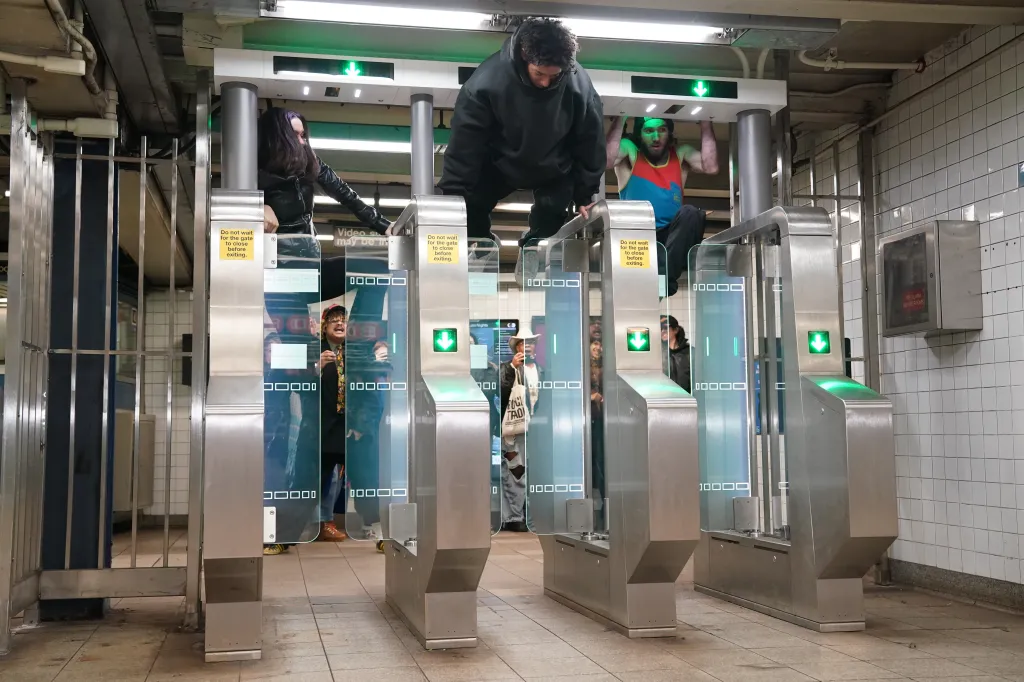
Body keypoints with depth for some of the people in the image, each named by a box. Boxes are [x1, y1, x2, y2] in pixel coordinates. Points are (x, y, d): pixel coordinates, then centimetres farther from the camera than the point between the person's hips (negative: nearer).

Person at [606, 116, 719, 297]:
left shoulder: (681, 153, 15)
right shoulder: (629, 151, 8)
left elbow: (711, 167, -4)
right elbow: (607, 160, -16)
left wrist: (705, 121, -4)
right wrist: (621, 119, -12)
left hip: (673, 241, 2)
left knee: (690, 213, -27)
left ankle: (664, 275, -34)